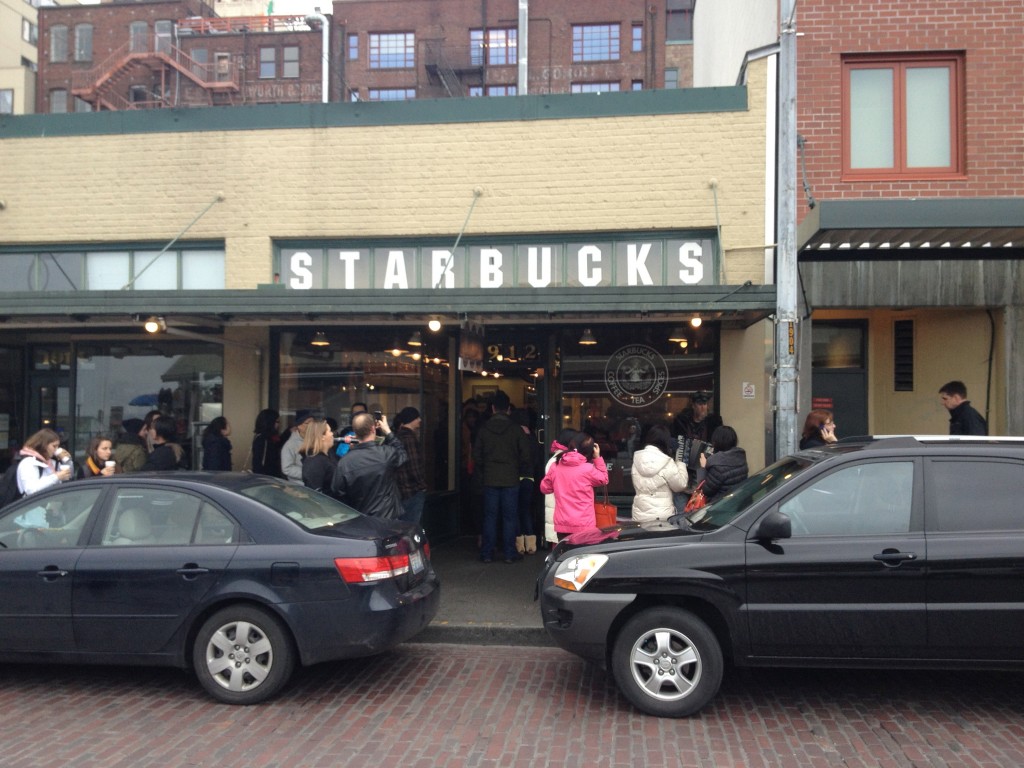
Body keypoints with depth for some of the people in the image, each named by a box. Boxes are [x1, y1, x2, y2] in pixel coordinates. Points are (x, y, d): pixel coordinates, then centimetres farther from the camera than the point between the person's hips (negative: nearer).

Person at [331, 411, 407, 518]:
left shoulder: (344, 462, -12)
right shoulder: (386, 453, -18)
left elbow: (338, 492, -2)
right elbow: (401, 453, 6)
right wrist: (388, 432, 11)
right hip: (388, 519, -2)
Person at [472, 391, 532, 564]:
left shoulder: (483, 429, 0)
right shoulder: (515, 429, -4)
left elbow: (476, 455, 4)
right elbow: (525, 455, -2)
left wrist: (480, 474, 15)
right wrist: (522, 472, 13)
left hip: (490, 479, 1)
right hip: (511, 479, -1)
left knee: (489, 517, 6)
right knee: (510, 517, 4)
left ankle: (487, 553, 8)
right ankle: (509, 553, 5)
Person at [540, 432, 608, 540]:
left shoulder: (555, 466, -1)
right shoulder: (588, 469, -12)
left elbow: (544, 488, 11)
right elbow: (604, 479, 6)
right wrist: (597, 458, 6)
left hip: (561, 524, 4)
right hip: (583, 525, -4)